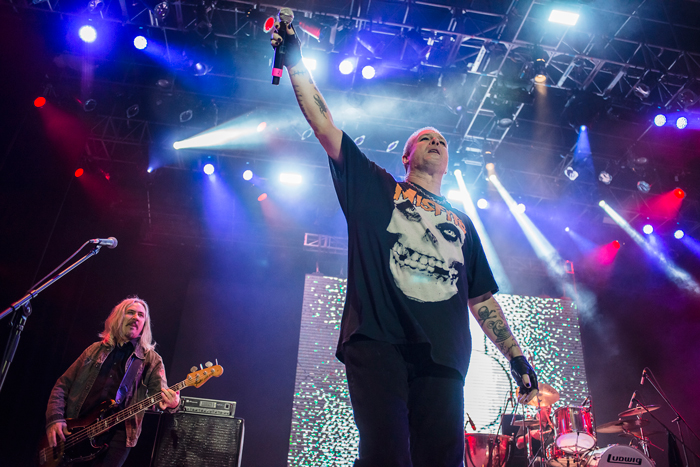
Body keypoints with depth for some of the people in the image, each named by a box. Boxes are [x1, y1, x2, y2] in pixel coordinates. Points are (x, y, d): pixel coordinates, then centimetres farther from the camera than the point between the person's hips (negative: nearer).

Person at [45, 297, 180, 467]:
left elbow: (160, 393, -6)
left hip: (116, 435, -2)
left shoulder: (151, 360, 8)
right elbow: (62, 385, 15)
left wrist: (171, 402, -31)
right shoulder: (95, 350, 16)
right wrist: (54, 419, -2)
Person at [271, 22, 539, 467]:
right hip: (378, 339, -3)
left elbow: (482, 297, 25)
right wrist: (296, 62, 12)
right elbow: (324, 125, 13)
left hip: (443, 355, 4)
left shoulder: (461, 222, 28)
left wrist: (516, 355, 18)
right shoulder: (376, 187, 20)